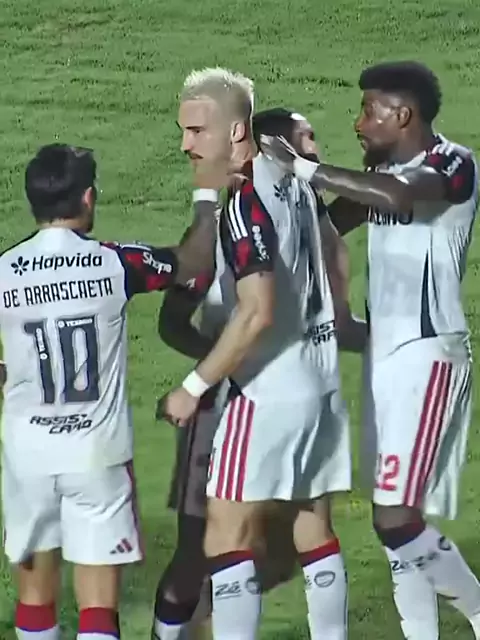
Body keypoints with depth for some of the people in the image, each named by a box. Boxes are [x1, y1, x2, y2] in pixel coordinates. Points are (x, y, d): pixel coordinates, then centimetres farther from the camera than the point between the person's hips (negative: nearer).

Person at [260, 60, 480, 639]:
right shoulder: (380, 173, 13)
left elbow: (401, 197, -33)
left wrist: (301, 167, -28)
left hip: (426, 354, -9)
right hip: (384, 353, 9)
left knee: (396, 516, -12)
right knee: (394, 517, 8)